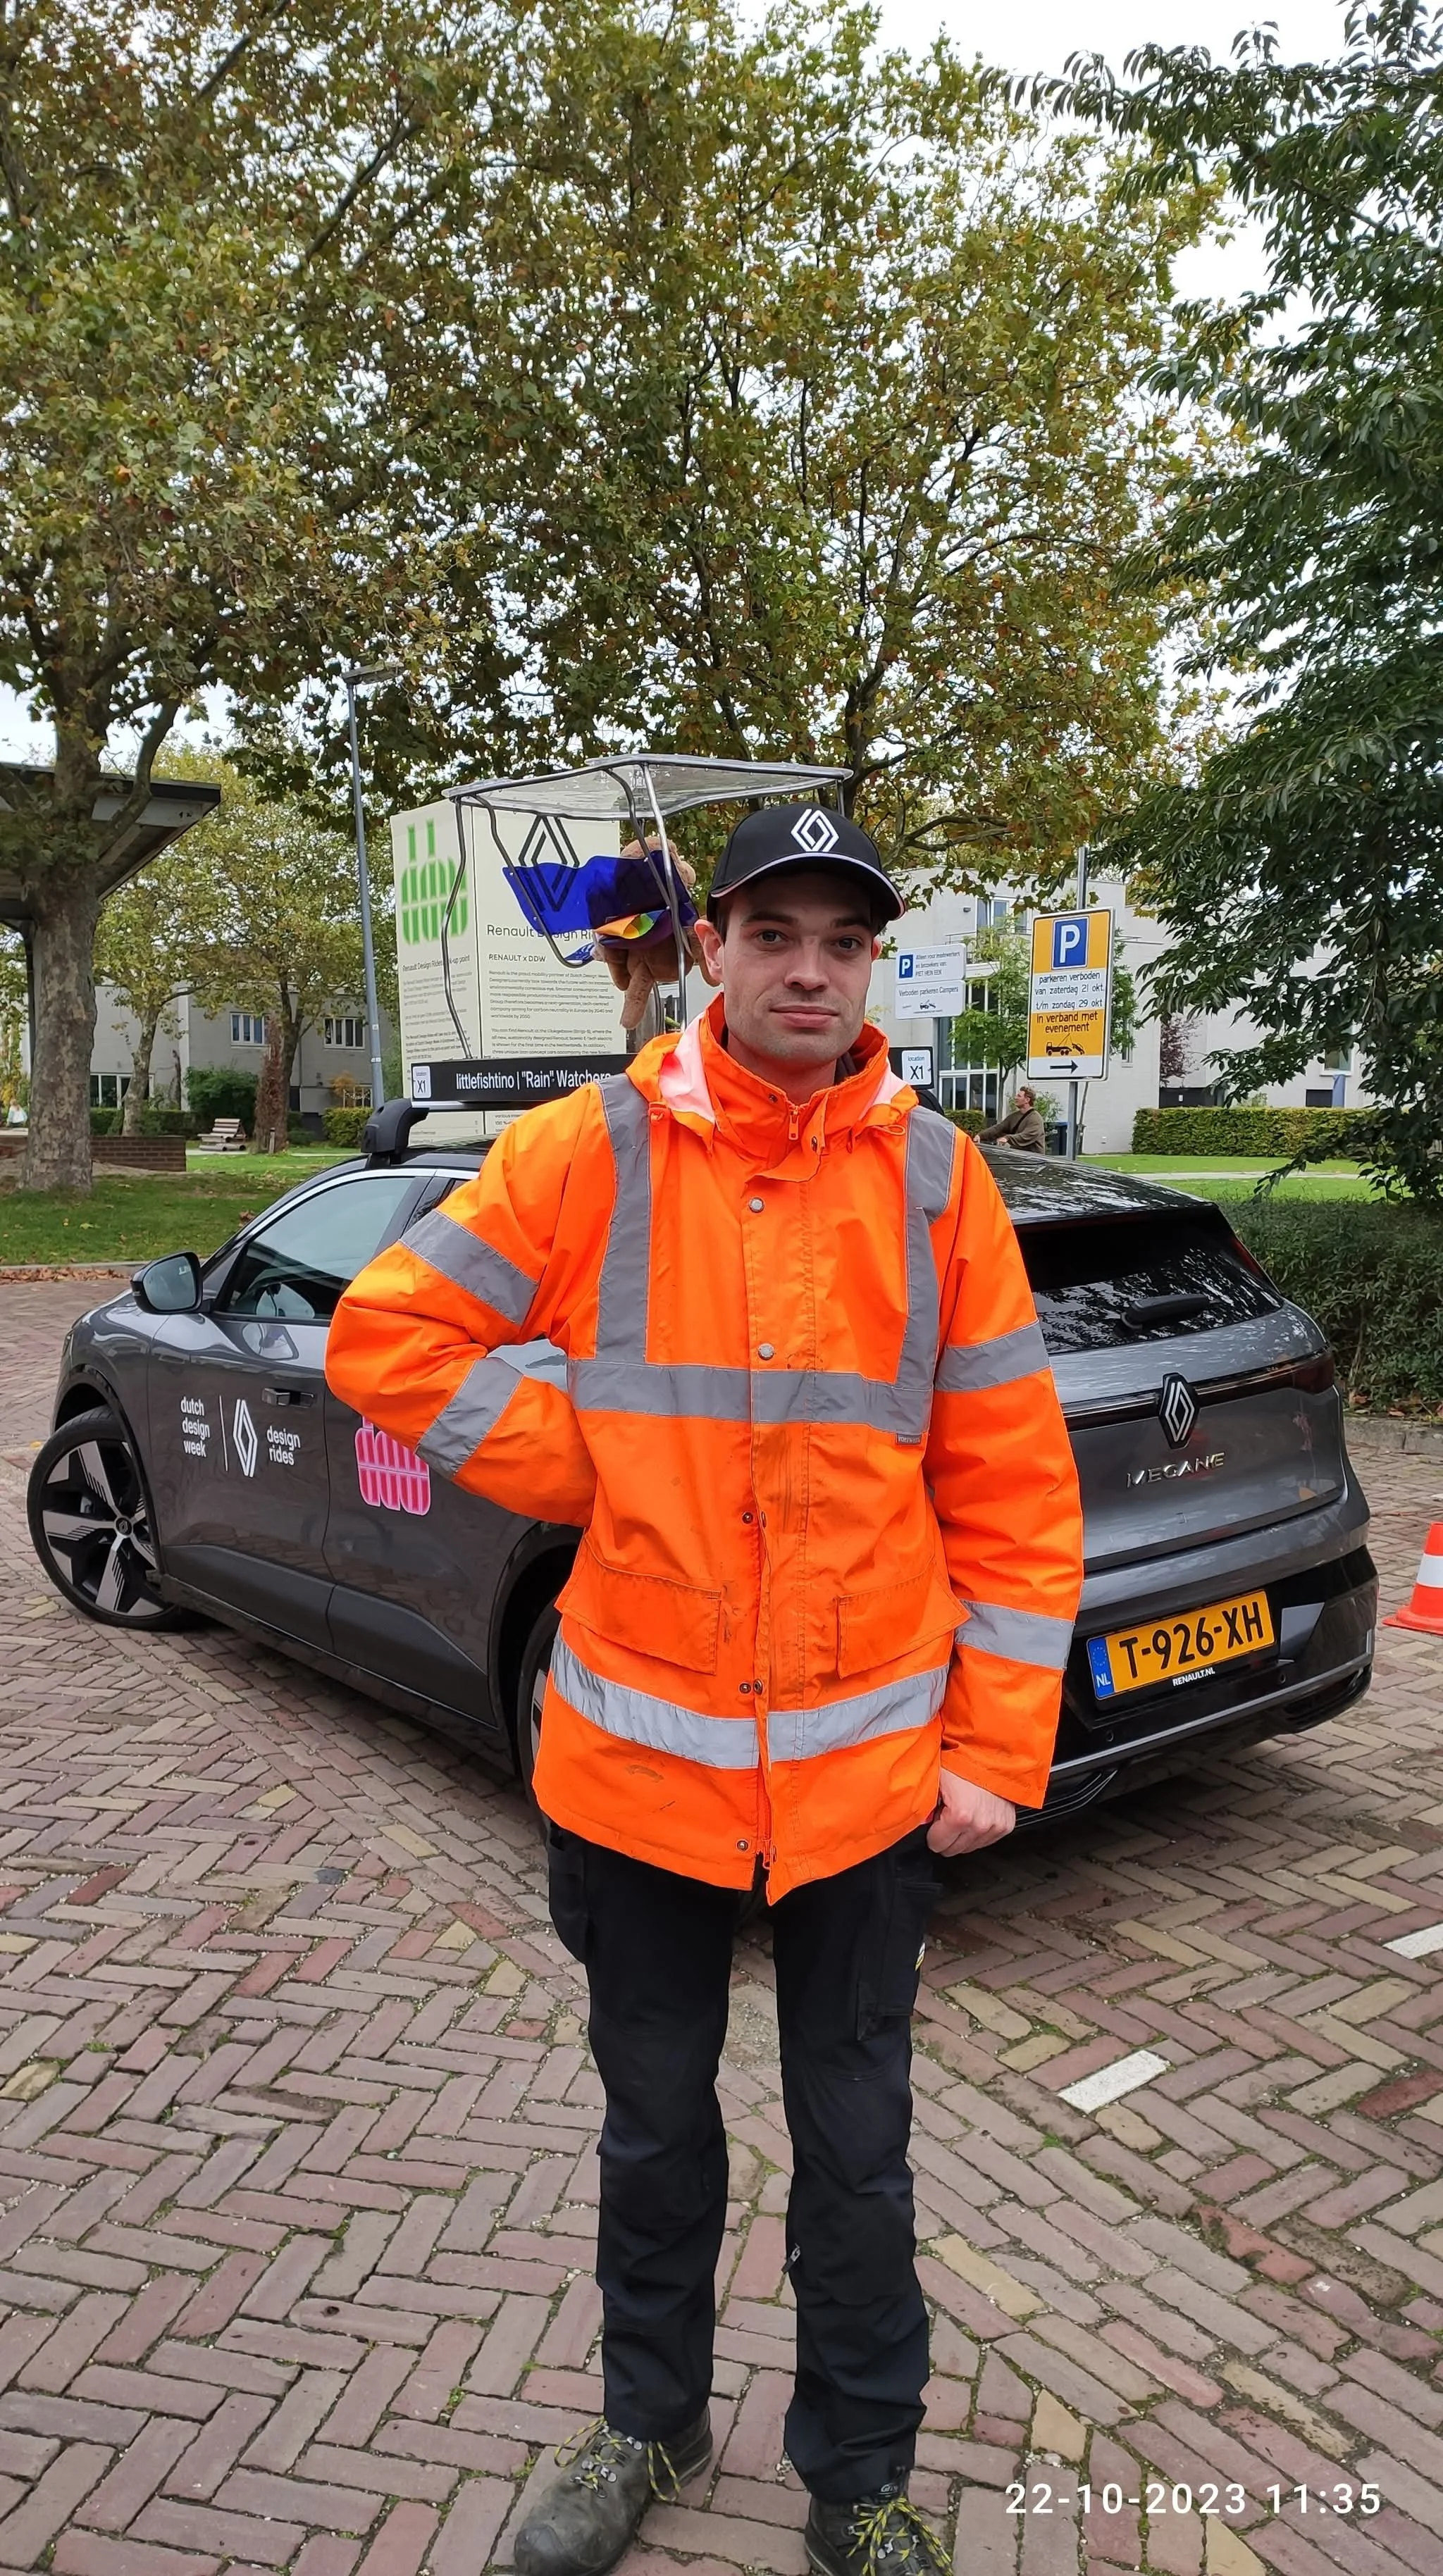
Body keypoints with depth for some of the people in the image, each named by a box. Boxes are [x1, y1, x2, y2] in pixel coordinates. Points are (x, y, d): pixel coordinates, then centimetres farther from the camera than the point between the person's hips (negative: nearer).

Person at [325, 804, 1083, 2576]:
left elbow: (1012, 1482, -2)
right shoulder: (591, 1152, -6)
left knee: (855, 2143, 16)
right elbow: (385, 1334, -3)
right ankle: (651, 2423, 47)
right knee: (654, 2120, 21)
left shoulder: (931, 1175, -4)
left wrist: (998, 1746, -3)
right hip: (637, 1756, 1)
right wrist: (586, 1470, -9)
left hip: (867, 1766, 0)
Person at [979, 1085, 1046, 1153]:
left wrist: (1008, 1138, -39)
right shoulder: (1014, 1116, 14)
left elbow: (1027, 1137, -25)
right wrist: (981, 1136, -3)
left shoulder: (1035, 1118, -10)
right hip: (1017, 1154, 7)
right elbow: (998, 1129, 10)